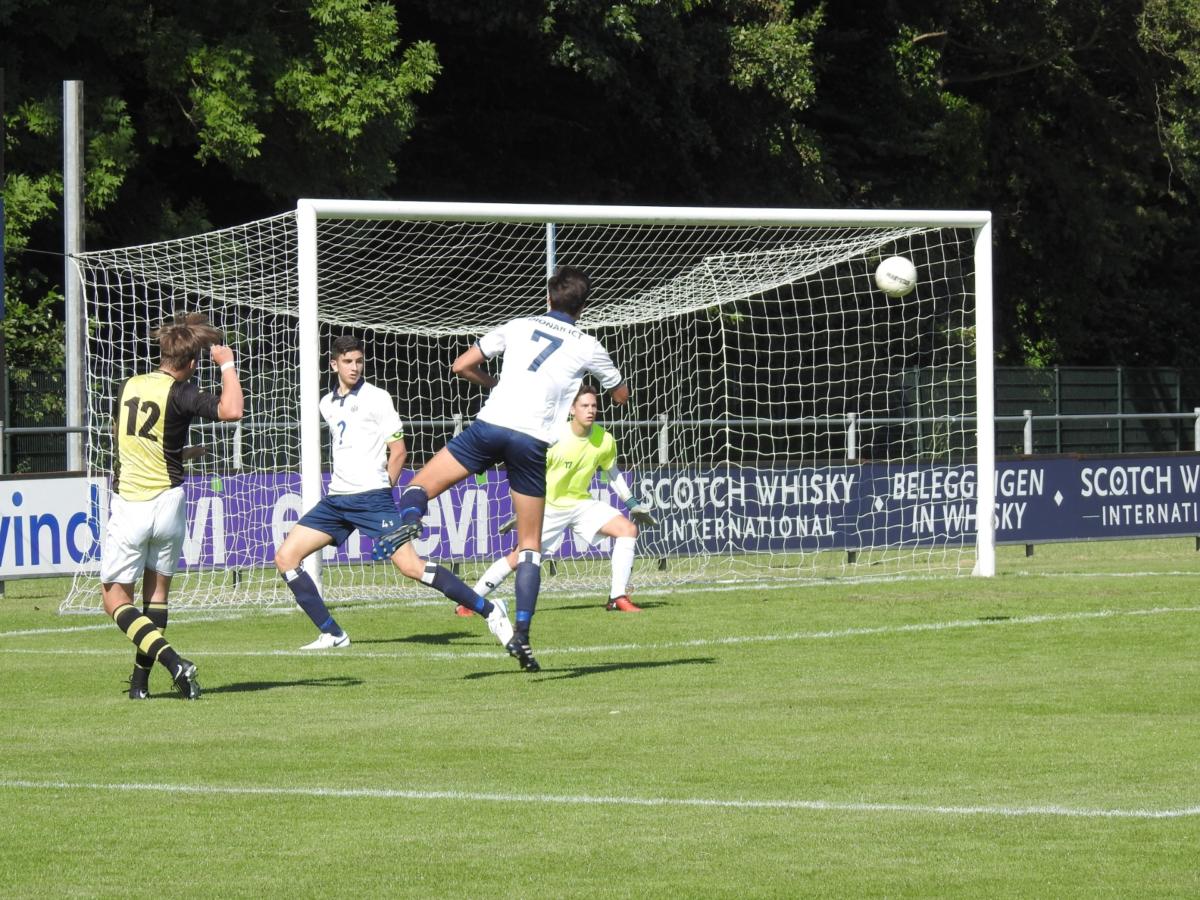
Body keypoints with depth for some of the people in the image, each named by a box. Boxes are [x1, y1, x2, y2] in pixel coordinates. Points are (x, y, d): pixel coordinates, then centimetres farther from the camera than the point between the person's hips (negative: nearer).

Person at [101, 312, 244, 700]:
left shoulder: (127, 387, 3)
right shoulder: (179, 394, -12)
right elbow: (232, 410, -28)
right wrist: (227, 365, -12)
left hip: (128, 504, 1)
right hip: (168, 502, -1)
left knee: (116, 599, 4)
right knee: (158, 589, 18)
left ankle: (173, 663, -16)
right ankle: (141, 679, 13)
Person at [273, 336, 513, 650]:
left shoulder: (376, 398, -4)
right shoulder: (327, 404, 15)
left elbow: (398, 451, -3)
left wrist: (380, 488, 4)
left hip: (372, 499, -7)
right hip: (336, 500, 7)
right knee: (285, 557, -2)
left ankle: (490, 611, -10)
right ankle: (332, 634, 1)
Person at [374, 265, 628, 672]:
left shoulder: (518, 327, 15)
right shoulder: (587, 347, 13)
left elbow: (461, 366, 16)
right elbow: (621, 395, 29)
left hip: (490, 425, 0)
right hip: (533, 442, 0)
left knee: (420, 487, 9)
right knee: (529, 545, 10)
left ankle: (407, 522, -28)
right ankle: (521, 634, -1)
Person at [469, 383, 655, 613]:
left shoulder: (604, 440, -8)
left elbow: (612, 473, 11)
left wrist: (633, 503, 11)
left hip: (581, 503, 4)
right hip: (549, 506, -4)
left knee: (628, 529, -14)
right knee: (518, 557, -12)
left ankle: (618, 598, -11)